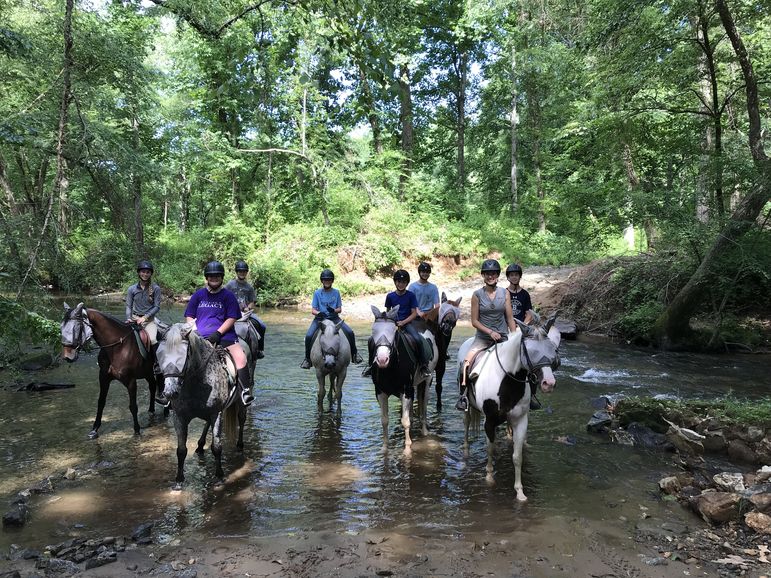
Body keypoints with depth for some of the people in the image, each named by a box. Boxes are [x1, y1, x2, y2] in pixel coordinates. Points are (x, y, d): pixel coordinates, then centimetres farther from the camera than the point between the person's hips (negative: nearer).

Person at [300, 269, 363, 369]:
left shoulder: (336, 292, 4)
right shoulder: (317, 293, 1)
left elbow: (339, 309, 5)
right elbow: (313, 310, -1)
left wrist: (334, 310, -19)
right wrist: (319, 313, -25)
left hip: (334, 317, 1)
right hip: (320, 318, -1)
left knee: (350, 332, -17)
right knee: (308, 336, -24)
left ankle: (354, 353, 5)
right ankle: (307, 358, -3)